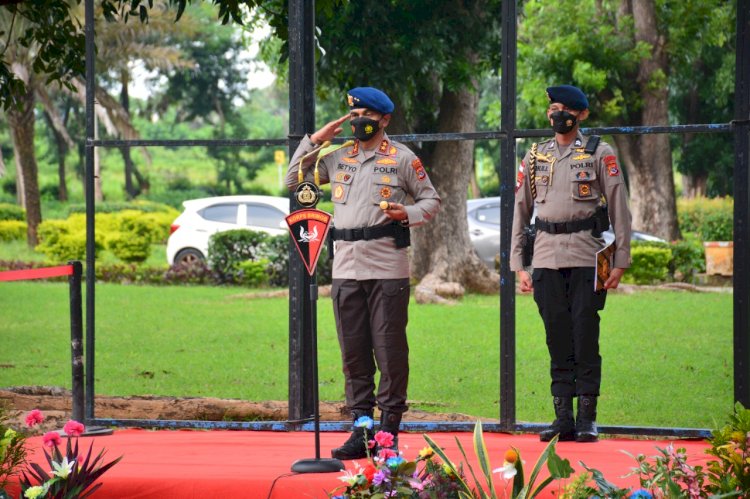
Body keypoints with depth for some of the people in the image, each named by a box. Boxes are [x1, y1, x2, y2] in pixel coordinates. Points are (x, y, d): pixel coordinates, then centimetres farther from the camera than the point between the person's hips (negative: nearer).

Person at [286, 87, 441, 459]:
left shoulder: (402, 158, 3)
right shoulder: (337, 158, 15)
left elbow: (432, 199, 7)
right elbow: (293, 181, 21)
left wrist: (408, 214, -13)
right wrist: (314, 141, 12)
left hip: (387, 268, -4)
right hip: (346, 268, 5)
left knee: (390, 348, -4)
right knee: (353, 351, 5)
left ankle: (390, 428, 1)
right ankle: (360, 429, 10)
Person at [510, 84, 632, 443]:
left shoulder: (599, 154, 4)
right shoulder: (534, 158, 15)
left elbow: (619, 208, 1)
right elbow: (520, 211, 16)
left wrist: (620, 260, -5)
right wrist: (518, 265, 9)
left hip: (586, 258, -3)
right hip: (546, 259, 3)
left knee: (585, 338, -5)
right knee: (557, 340, 3)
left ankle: (587, 419, -1)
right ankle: (563, 417, 7)